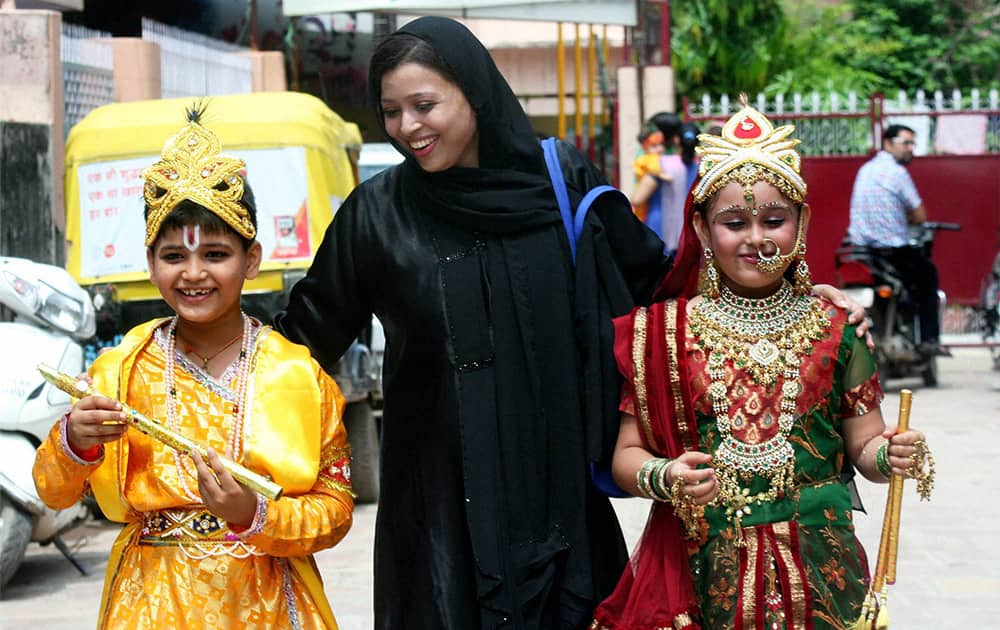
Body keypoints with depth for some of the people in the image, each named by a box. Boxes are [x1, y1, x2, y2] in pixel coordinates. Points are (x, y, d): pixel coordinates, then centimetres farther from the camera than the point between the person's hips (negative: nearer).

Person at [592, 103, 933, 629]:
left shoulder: (834, 327, 4)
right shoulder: (663, 331, 2)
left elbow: (864, 444, 7)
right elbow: (627, 453, 1)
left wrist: (889, 456, -16)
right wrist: (662, 478, -20)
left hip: (815, 566, 0)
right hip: (701, 574, 0)